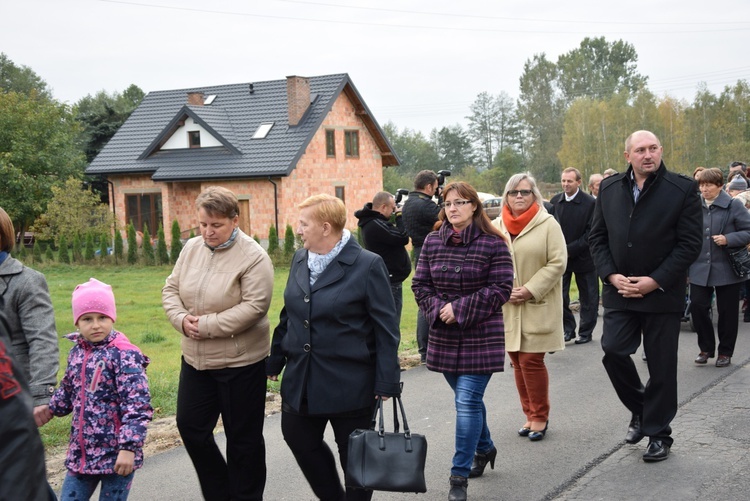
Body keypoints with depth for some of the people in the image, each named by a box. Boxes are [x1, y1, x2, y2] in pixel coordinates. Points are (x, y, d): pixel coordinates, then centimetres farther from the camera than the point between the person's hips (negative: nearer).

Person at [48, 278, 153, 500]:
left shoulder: (123, 355, -16)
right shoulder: (77, 352, 6)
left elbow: (137, 405, -21)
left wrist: (128, 447, -26)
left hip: (116, 452, -7)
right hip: (81, 451, 7)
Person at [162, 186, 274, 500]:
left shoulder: (253, 256, -15)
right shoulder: (191, 249, 5)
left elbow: (255, 306, -21)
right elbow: (171, 290, 9)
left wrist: (208, 325, -22)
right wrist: (182, 319, -11)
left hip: (240, 361, -6)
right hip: (196, 359, 7)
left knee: (242, 437, 7)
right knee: (190, 426, 11)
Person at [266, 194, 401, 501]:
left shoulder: (367, 266, -13)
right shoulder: (300, 260, 7)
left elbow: (386, 329, -12)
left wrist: (387, 382, -15)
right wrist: (275, 360, 15)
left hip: (349, 383, -6)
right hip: (301, 380, 6)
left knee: (354, 453, 7)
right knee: (300, 440, 13)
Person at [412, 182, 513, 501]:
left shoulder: (493, 244, -8)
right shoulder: (432, 242, 5)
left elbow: (501, 289, -12)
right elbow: (420, 284, 7)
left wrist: (461, 309, -17)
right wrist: (438, 309, -12)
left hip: (481, 337, -5)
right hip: (444, 338, 5)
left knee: (467, 401, -9)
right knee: (468, 399, 18)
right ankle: (484, 448, 42)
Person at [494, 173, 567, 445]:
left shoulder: (548, 224, -4)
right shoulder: (496, 227, 7)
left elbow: (557, 263, -8)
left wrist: (529, 290, -14)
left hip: (537, 307, -4)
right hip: (508, 307, 4)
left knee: (531, 360, -6)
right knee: (517, 361, 9)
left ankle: (539, 417, 10)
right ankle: (530, 415, 22)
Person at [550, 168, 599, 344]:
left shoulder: (590, 203, -9)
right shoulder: (555, 201, 4)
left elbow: (591, 233, -12)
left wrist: (570, 249, -17)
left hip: (583, 257, -3)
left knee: (588, 297, 7)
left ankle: (586, 332, 20)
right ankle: (568, 328, 9)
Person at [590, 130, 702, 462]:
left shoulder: (683, 189, -6)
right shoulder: (609, 189, 5)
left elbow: (690, 243, -8)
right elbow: (597, 237, 8)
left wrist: (656, 281, -15)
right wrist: (611, 276, -7)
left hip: (662, 294, -3)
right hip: (620, 291, 3)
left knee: (661, 367, 4)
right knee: (613, 350, -8)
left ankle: (659, 433, 20)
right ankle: (640, 409, 18)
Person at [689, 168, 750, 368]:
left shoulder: (734, 206, -5)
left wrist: (728, 239, -20)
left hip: (726, 269, -3)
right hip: (700, 268, 3)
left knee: (727, 311, 6)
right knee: (697, 306, -1)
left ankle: (725, 352, 20)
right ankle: (706, 348, 18)